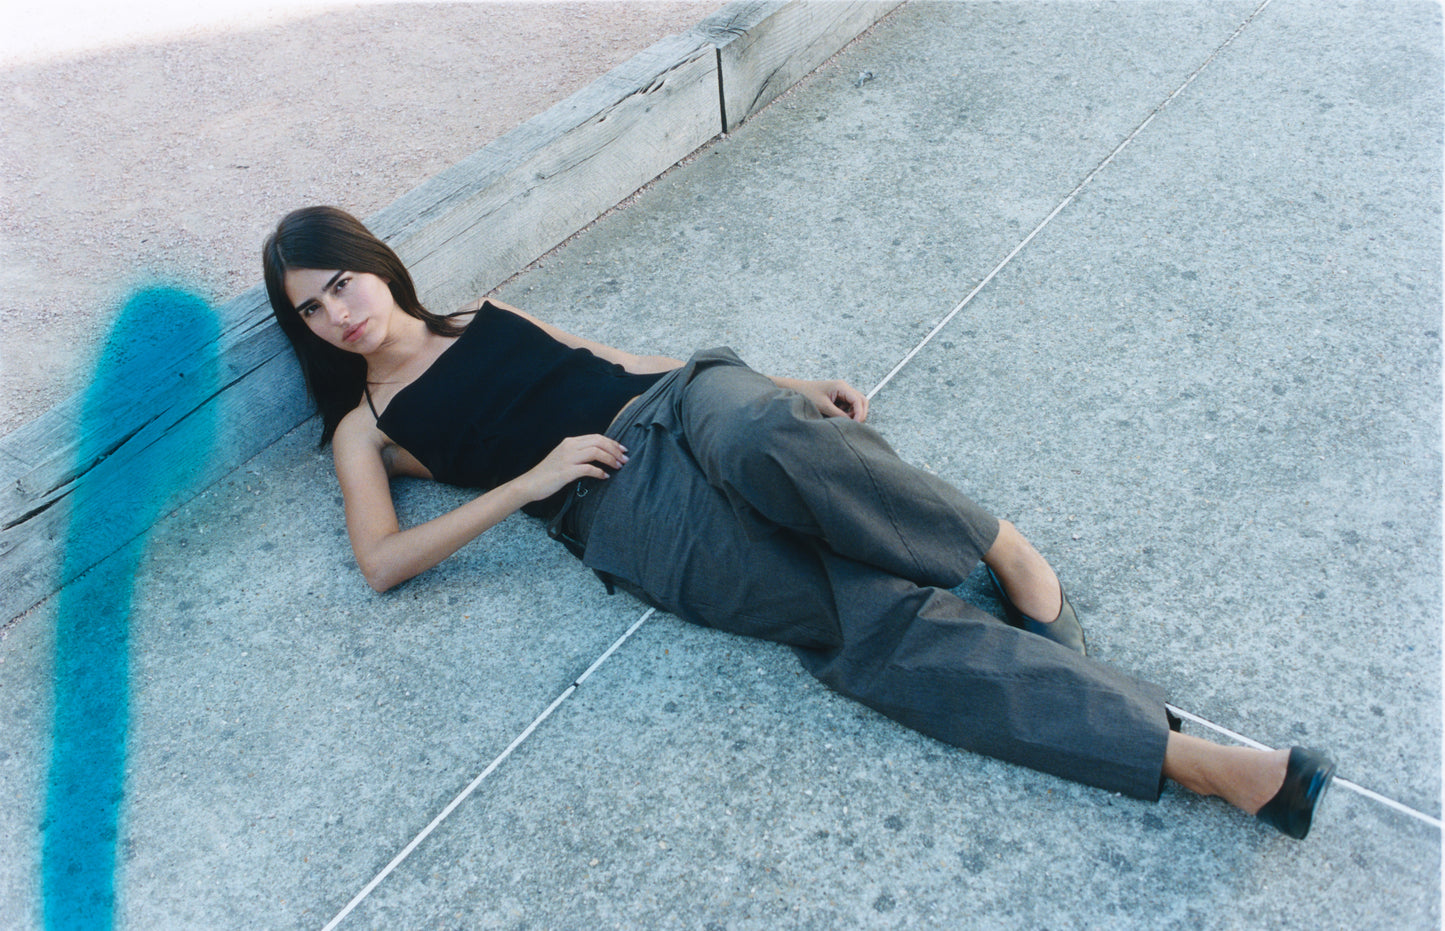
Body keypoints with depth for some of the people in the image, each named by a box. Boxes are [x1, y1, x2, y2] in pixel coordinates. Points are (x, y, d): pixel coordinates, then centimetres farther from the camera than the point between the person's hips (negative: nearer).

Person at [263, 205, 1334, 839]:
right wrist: (530, 479, -8)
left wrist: (785, 388, 14)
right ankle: (1204, 760, -28)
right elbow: (382, 559, 1)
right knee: (882, 633, -24)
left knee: (760, 436, -39)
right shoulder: (365, 427, 17)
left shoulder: (490, 318, 26)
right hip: (635, 511, -3)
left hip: (685, 407, 3)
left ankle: (1008, 550, -18)